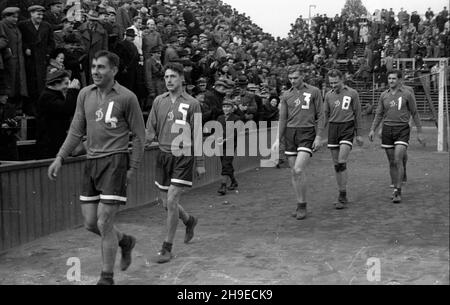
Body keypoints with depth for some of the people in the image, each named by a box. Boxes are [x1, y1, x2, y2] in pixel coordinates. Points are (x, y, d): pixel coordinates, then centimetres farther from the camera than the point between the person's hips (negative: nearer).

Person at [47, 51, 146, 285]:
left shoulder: (126, 97, -6)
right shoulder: (85, 94, 9)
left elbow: (138, 135, -1)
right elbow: (77, 130, 14)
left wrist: (132, 168, -5)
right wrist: (60, 158, 6)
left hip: (115, 162, -6)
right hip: (91, 162, 6)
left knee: (104, 223, -6)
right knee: (90, 223, 8)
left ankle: (107, 278, 10)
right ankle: (125, 241, 37)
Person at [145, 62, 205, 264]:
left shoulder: (192, 104, -4)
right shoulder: (159, 101, 7)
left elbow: (197, 135, -1)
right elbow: (151, 130, 9)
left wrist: (200, 163, -1)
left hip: (183, 156, -5)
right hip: (163, 155, 5)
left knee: (171, 201, -10)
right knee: (166, 203, 10)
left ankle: (167, 248, 2)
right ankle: (189, 221, 41)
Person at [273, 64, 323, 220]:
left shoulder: (314, 92, 0)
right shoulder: (286, 95, 9)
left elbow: (320, 115, 2)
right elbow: (283, 118, 13)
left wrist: (318, 136, -4)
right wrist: (278, 139, 8)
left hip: (307, 133, -4)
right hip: (290, 133, 4)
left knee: (299, 170, -16)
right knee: (294, 172, 6)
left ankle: (303, 205, -2)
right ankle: (299, 205, 17)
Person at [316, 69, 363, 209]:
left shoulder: (352, 93, -1)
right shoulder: (328, 95, 9)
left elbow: (357, 114, 3)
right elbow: (325, 116, 12)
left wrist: (359, 134, 3)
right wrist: (319, 136, 7)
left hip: (347, 129, -4)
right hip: (333, 129, 4)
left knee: (341, 162, -15)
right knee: (336, 164, 6)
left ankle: (342, 196, -7)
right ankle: (342, 196, 16)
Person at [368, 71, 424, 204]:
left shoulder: (407, 94, -2)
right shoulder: (384, 95, 7)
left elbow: (415, 113, 2)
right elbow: (379, 114, 12)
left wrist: (419, 132, 1)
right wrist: (372, 130, 1)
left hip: (402, 130, -4)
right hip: (387, 129, 4)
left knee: (398, 160, -15)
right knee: (392, 163, 8)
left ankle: (398, 192, -9)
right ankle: (396, 189, 20)